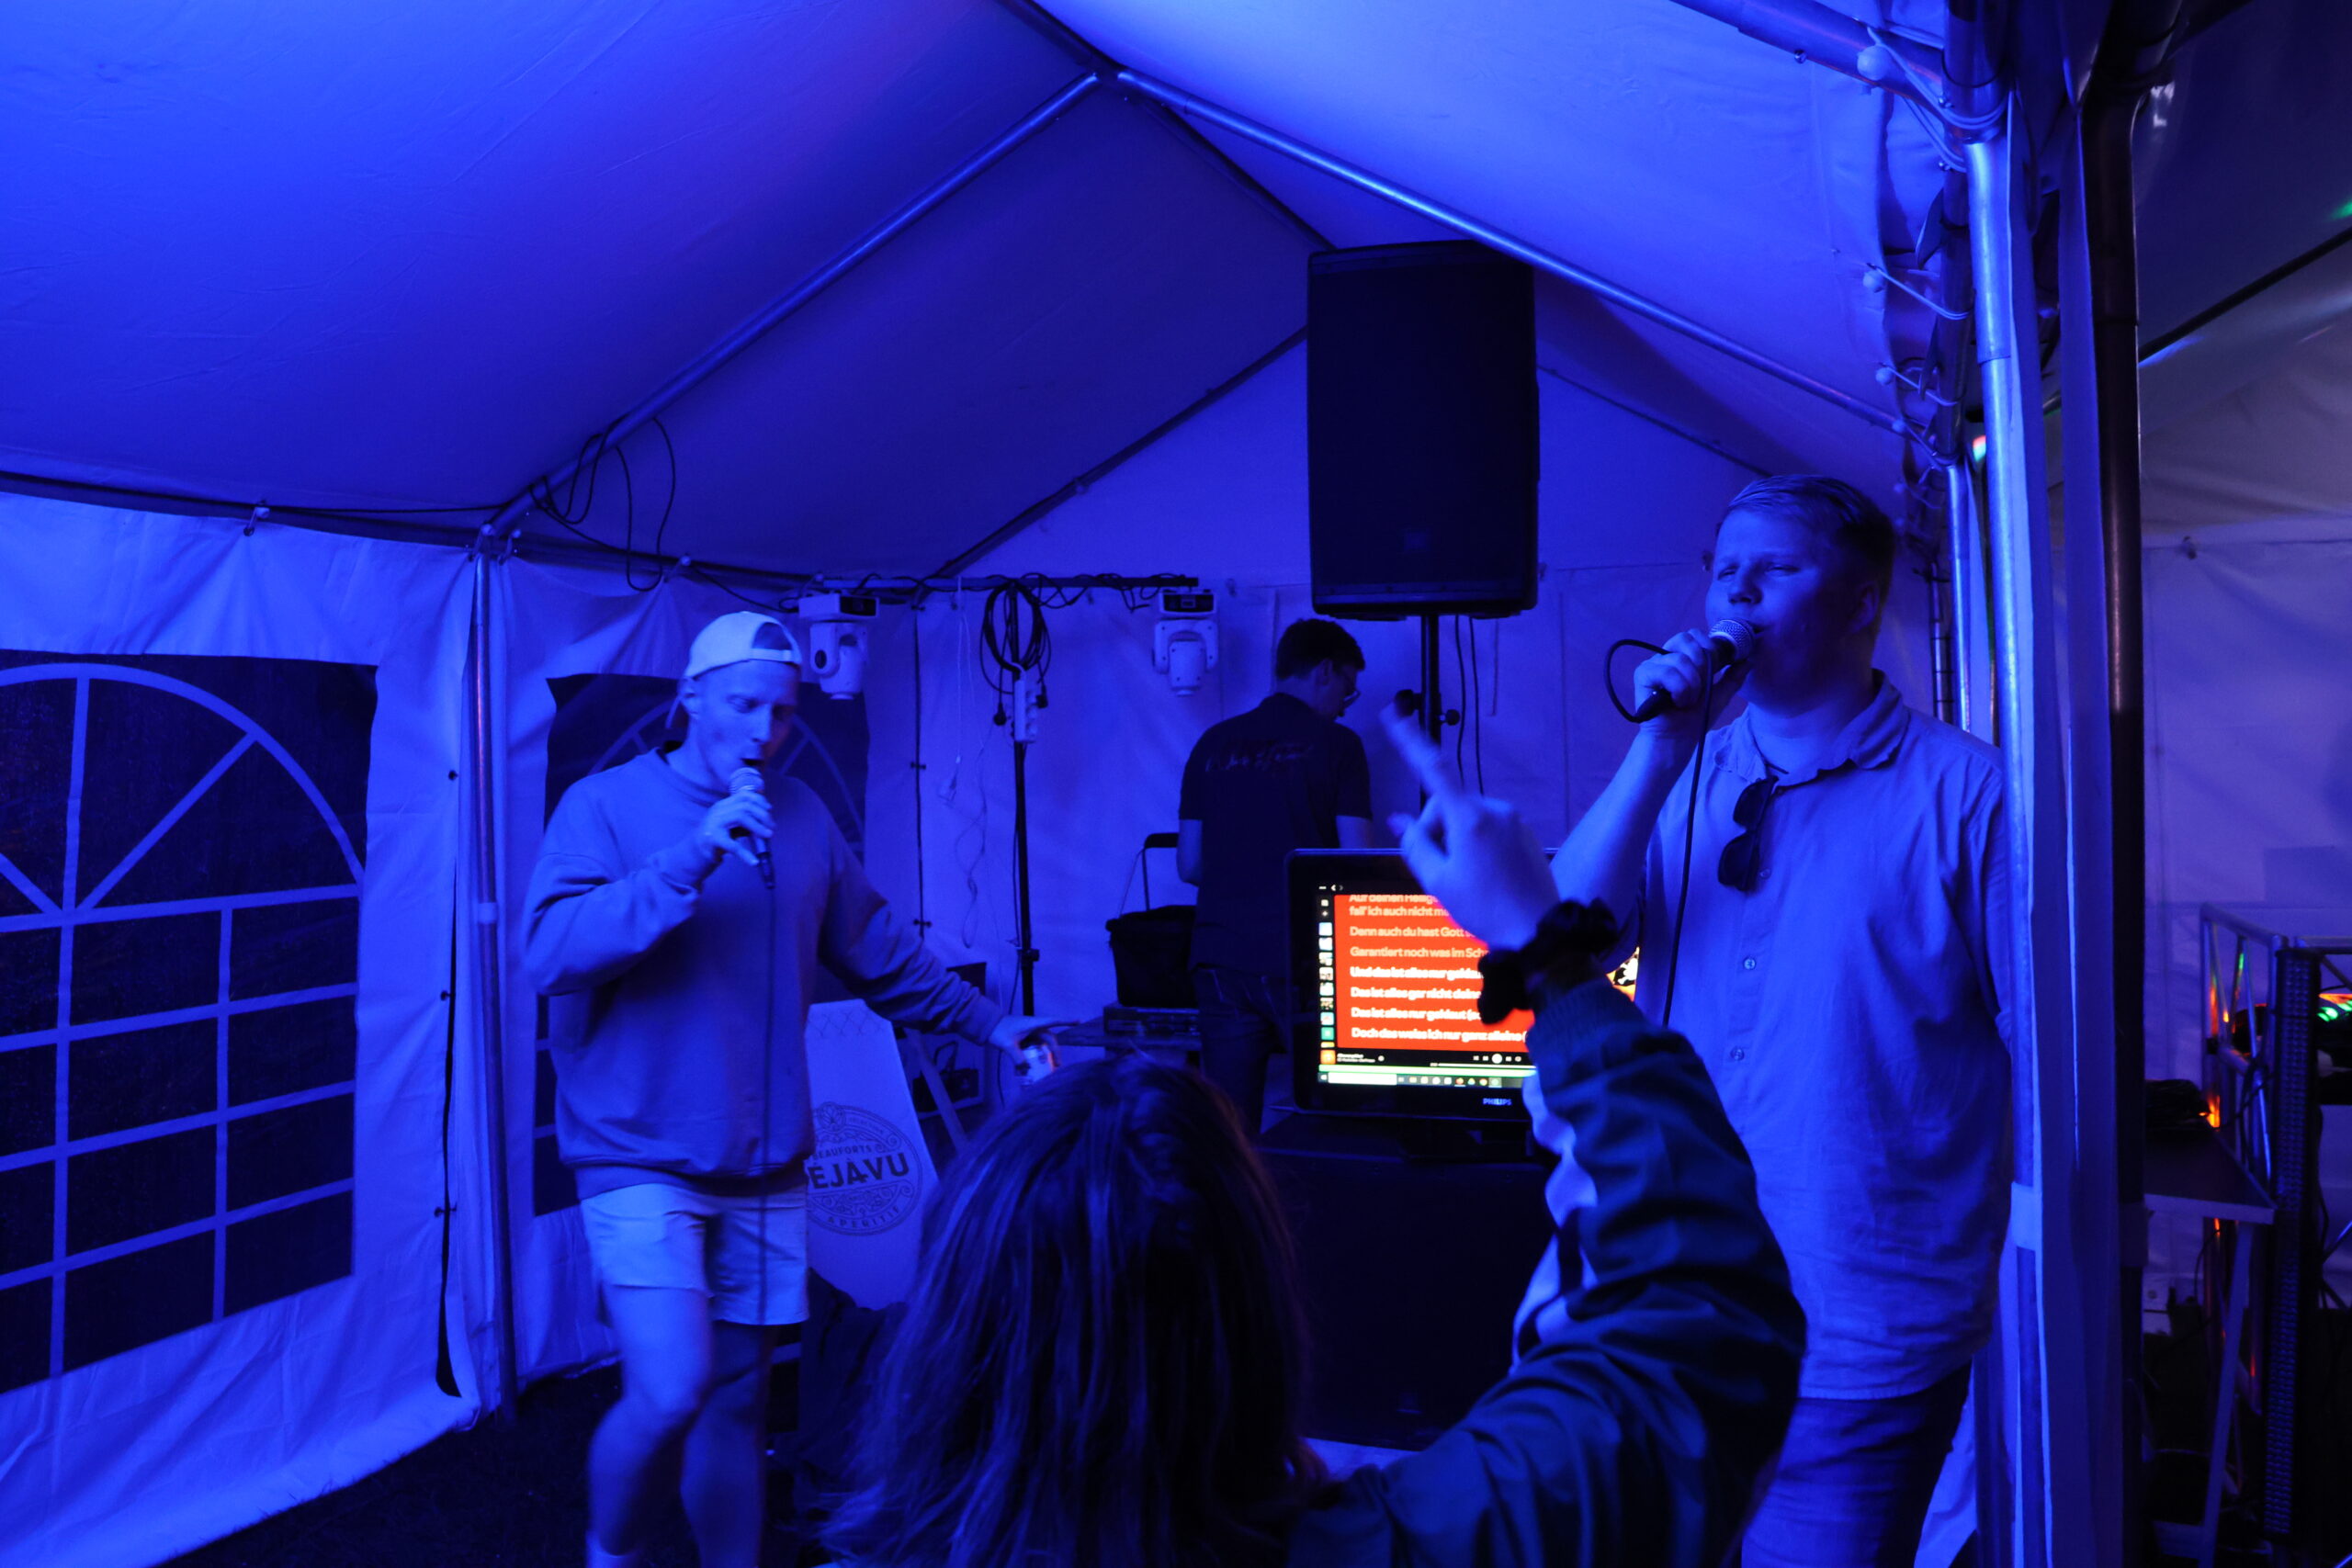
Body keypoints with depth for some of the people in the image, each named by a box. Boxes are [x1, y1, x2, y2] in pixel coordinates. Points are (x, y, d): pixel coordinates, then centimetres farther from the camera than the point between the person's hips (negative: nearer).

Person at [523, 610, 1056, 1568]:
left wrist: (990, 1025, 16)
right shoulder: (605, 806, -6)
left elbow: (879, 950, 17)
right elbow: (549, 953, -20)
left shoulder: (800, 816, 8)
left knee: (737, 1402, 13)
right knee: (670, 1395, -15)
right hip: (642, 1162, -4)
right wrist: (691, 859, -27)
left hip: (764, 1170, 5)